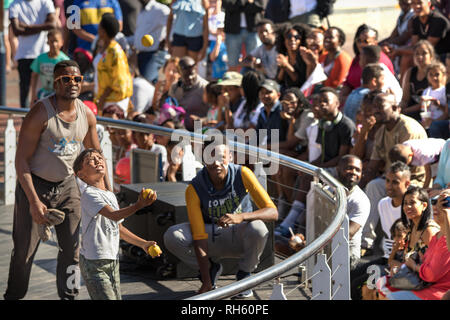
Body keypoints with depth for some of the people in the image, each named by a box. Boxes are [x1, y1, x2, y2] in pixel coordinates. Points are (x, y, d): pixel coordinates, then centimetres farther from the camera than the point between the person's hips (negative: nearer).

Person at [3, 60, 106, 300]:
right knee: (25, 249, -1)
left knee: (72, 247, 4)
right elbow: (21, 159, -19)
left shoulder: (87, 115, -2)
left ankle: (68, 295, 18)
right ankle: (13, 296, 16)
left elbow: (96, 156, 12)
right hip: (34, 184, -5)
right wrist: (34, 201, -24)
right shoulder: (40, 113, -20)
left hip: (67, 184, 5)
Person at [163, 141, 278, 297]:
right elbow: (199, 236, -21)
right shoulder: (194, 189, -20)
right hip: (213, 238, 1)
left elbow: (273, 212, -25)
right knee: (171, 237, -24)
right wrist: (206, 282, -26)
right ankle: (211, 268, 4)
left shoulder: (243, 174, -21)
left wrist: (241, 217, -45)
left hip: (240, 237, -1)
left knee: (258, 228, -35)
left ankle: (243, 275, -5)